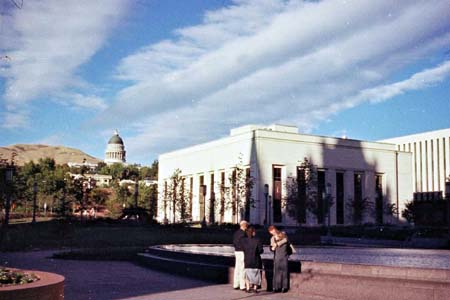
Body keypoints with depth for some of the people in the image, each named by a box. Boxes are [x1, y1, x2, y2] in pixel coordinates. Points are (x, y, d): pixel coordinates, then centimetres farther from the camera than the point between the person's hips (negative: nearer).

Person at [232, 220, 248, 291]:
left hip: (236, 251, 9)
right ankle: (242, 286, -2)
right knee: (242, 269, -5)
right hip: (242, 252, -9)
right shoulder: (243, 233, -17)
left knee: (237, 268, 13)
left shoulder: (236, 233, 11)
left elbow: (234, 243, 15)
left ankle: (235, 285, 18)